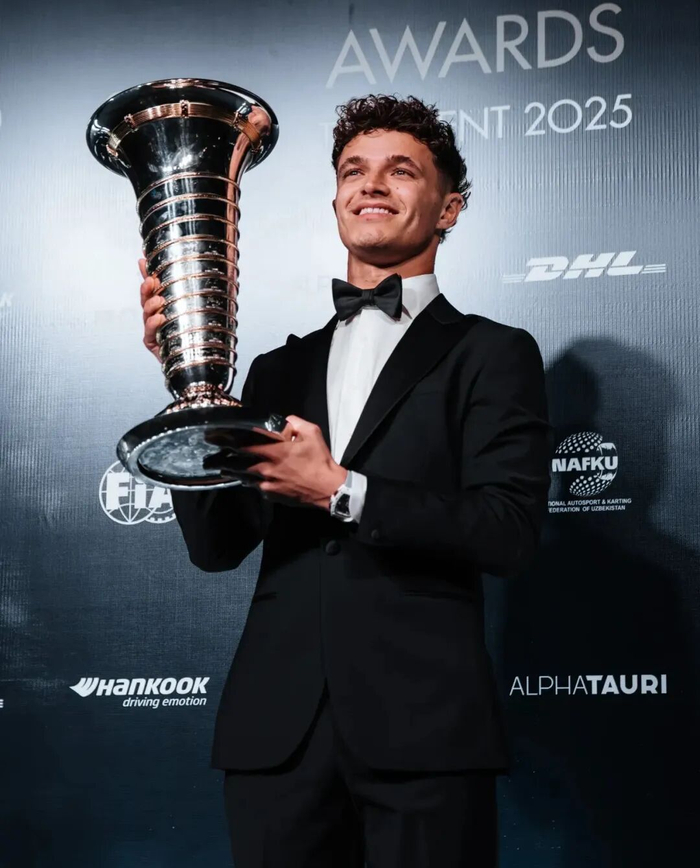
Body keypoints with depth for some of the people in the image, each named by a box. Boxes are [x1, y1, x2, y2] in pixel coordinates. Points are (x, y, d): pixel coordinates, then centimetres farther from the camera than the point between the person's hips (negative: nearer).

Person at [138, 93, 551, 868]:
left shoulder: (491, 355, 4)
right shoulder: (281, 371, 16)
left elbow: (508, 532, -8)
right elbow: (216, 545, 10)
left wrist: (342, 491, -13)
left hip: (421, 729, -3)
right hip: (276, 731, 3)